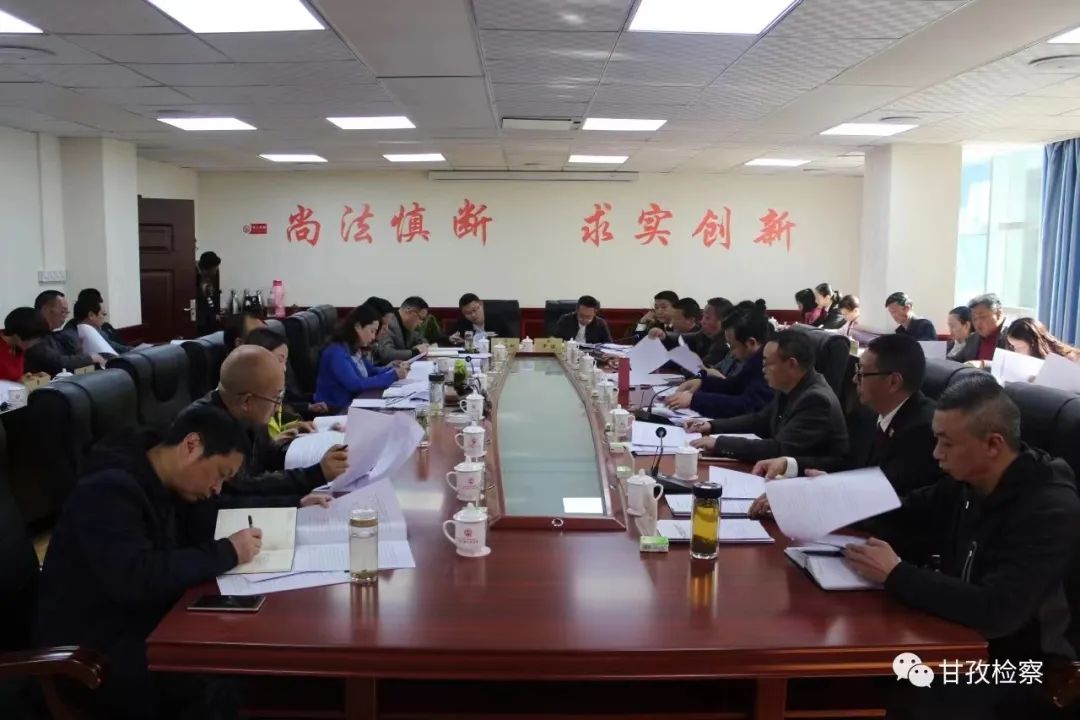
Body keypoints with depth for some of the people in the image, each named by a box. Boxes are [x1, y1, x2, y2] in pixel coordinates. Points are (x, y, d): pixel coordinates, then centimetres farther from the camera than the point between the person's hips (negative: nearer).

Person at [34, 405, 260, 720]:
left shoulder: (156, 484, 7)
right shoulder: (110, 489, -20)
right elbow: (135, 580, -31)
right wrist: (226, 552, -23)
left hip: (141, 626, 9)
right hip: (94, 653, -8)